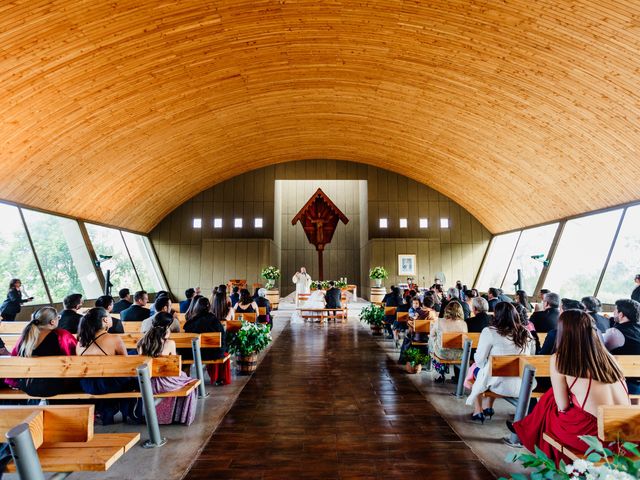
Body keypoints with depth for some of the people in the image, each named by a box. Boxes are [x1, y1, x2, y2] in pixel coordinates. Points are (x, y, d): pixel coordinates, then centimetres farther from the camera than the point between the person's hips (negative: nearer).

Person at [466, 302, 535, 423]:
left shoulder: (489, 332, -15)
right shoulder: (527, 333, -1)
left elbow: (480, 360, -11)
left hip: (499, 385, -5)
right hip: (523, 385, 5)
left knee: (475, 367, 24)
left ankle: (478, 411, 30)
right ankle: (488, 408, 37)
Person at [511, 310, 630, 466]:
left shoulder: (558, 359, -5)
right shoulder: (607, 356, 10)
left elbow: (563, 406, 0)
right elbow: (625, 402, 15)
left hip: (593, 434, -5)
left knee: (548, 400, 20)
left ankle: (524, 430, 42)